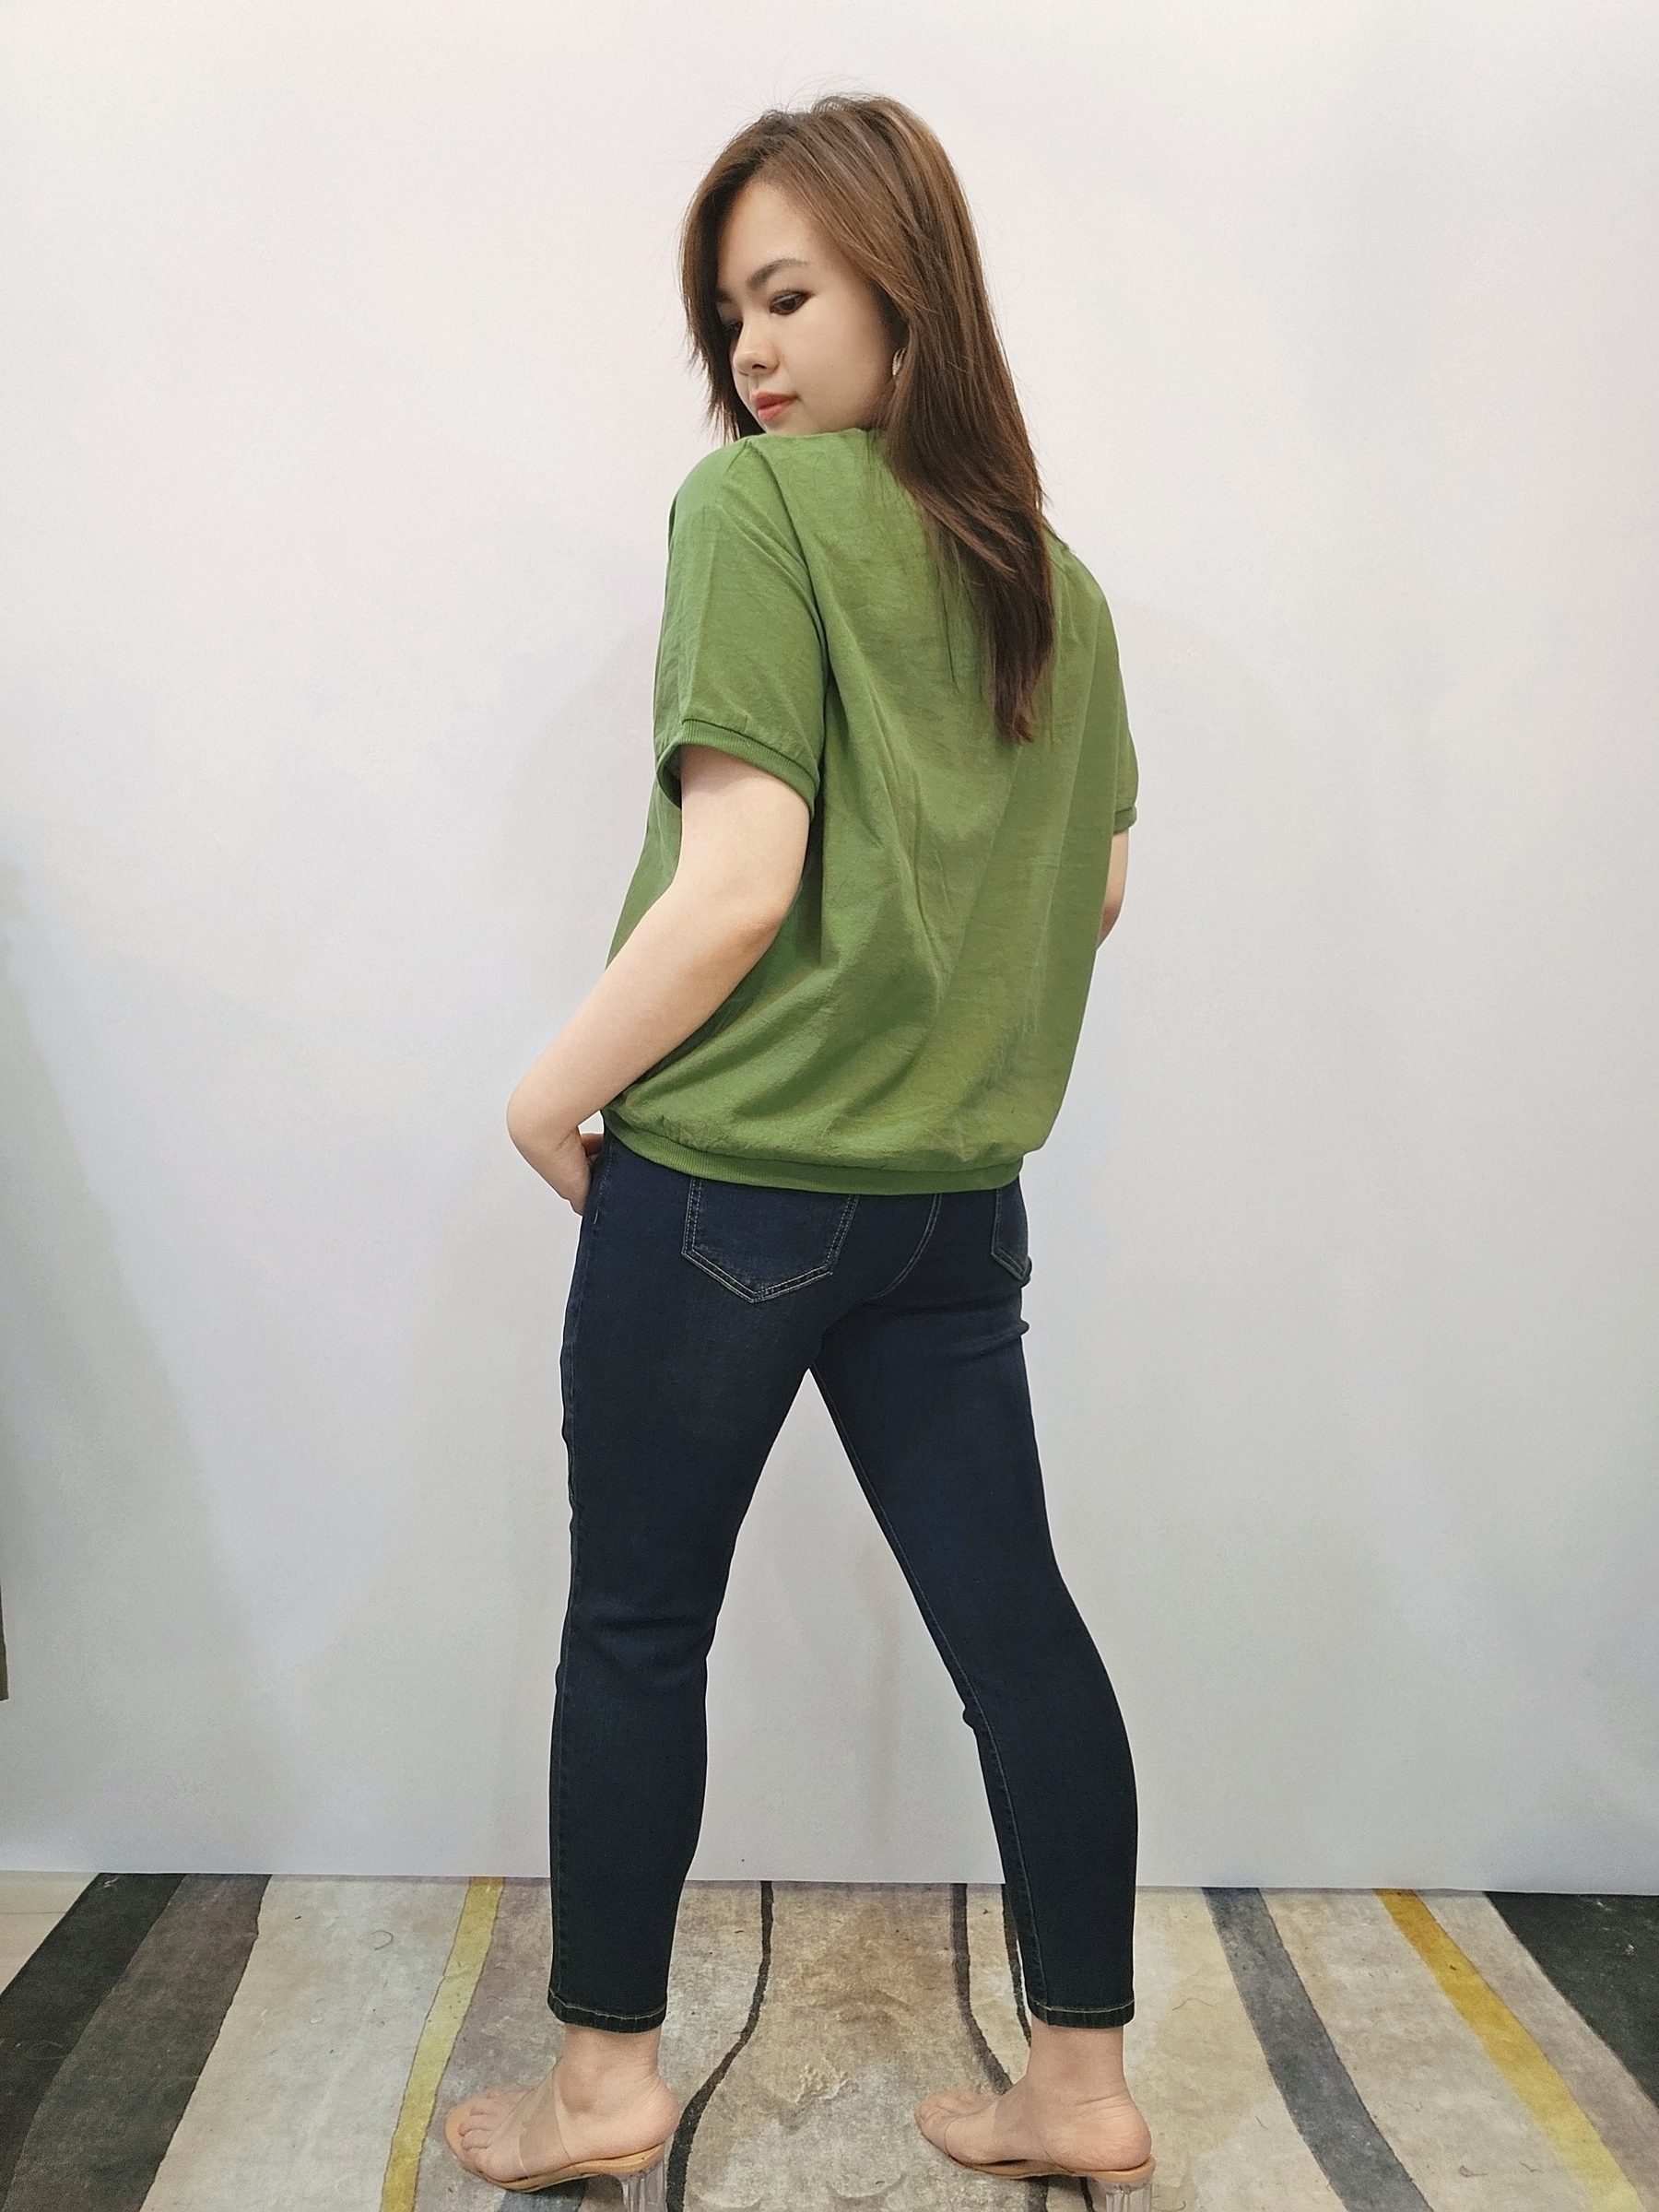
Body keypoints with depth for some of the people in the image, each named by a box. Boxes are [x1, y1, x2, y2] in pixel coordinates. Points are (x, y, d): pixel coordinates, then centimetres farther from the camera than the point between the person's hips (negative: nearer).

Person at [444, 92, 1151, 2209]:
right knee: (1012, 1617, 11)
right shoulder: (1049, 568, 11)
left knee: (634, 1624, 10)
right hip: (957, 1197, 7)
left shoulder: (757, 503, -10)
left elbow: (739, 880, -18)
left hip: (724, 1181, -6)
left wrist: (551, 1093, -7)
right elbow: (1096, 886, 16)